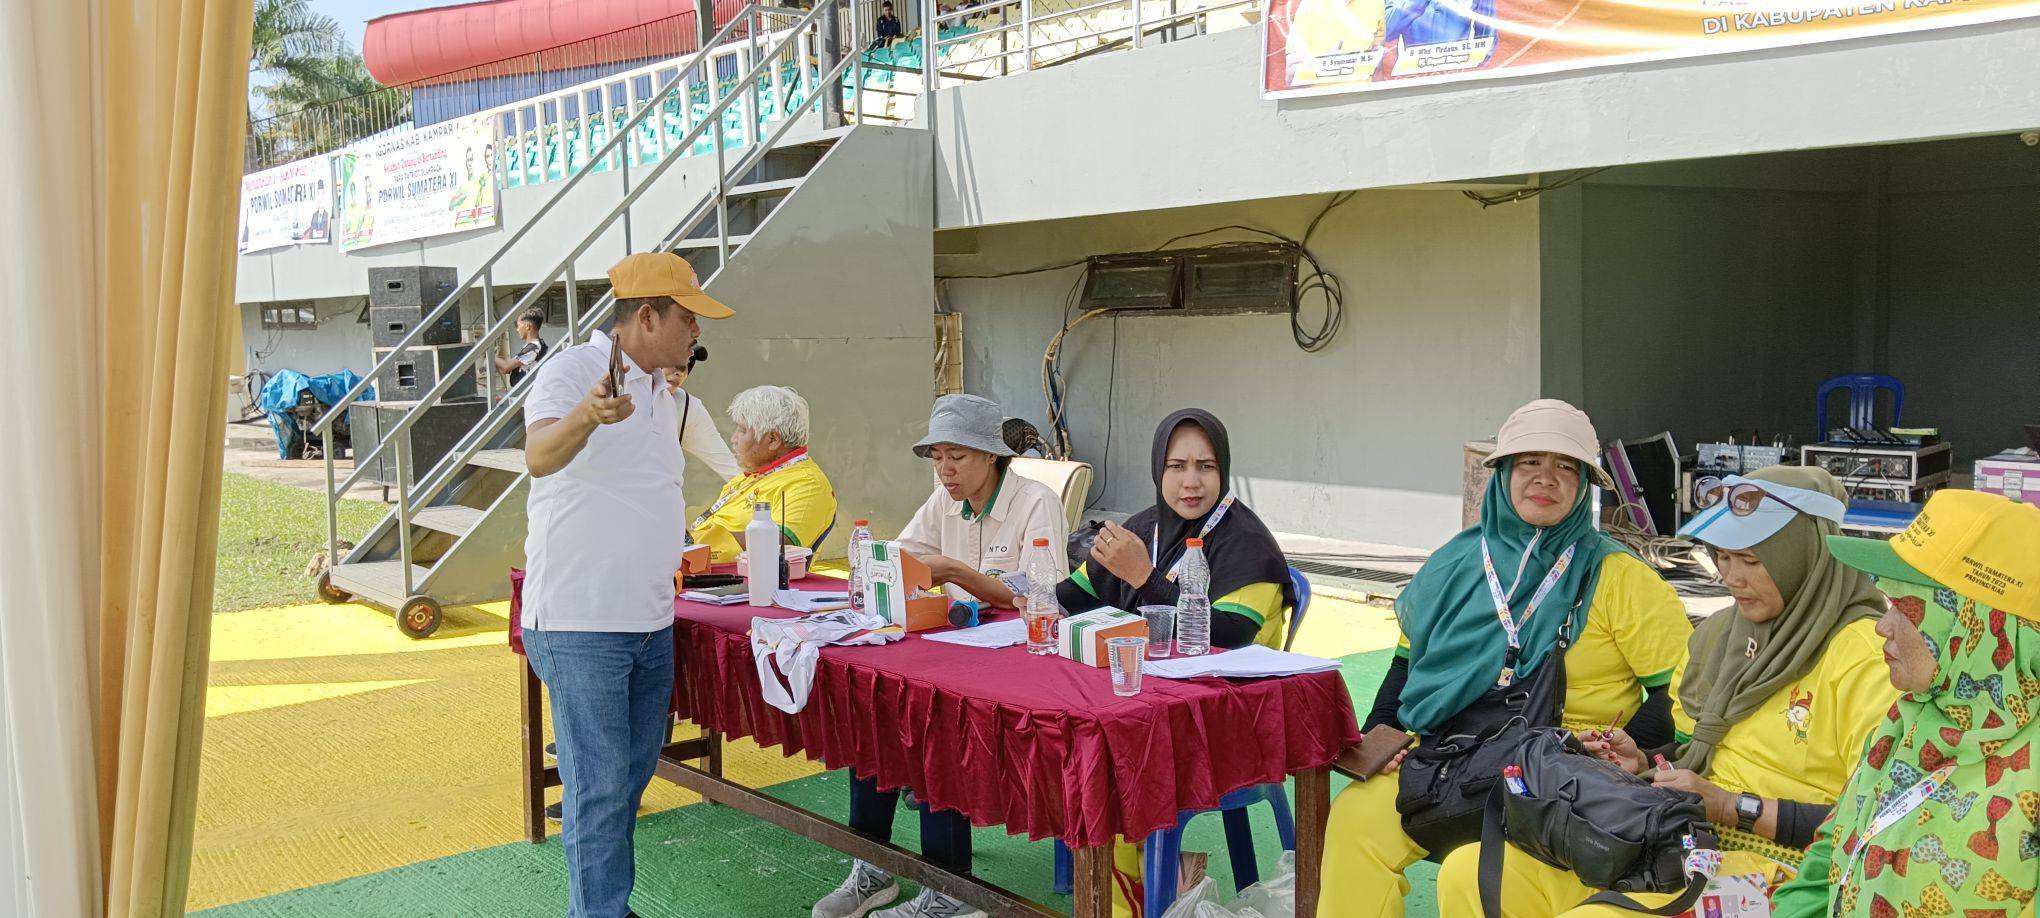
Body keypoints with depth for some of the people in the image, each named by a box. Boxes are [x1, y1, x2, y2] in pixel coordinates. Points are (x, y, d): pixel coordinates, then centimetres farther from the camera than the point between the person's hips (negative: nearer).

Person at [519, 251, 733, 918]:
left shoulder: (661, 392, 15)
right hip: (579, 624, -8)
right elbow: (540, 457, -35)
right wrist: (586, 414, -53)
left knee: (630, 779, 16)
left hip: (650, 622, 9)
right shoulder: (572, 370, -13)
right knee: (599, 791, -3)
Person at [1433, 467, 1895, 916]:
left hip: (1768, 867, -7)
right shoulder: (1720, 632, 14)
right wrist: (1643, 763, 5)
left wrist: (1733, 806, -16)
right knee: (1466, 873, -8)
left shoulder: (1860, 653, -11)